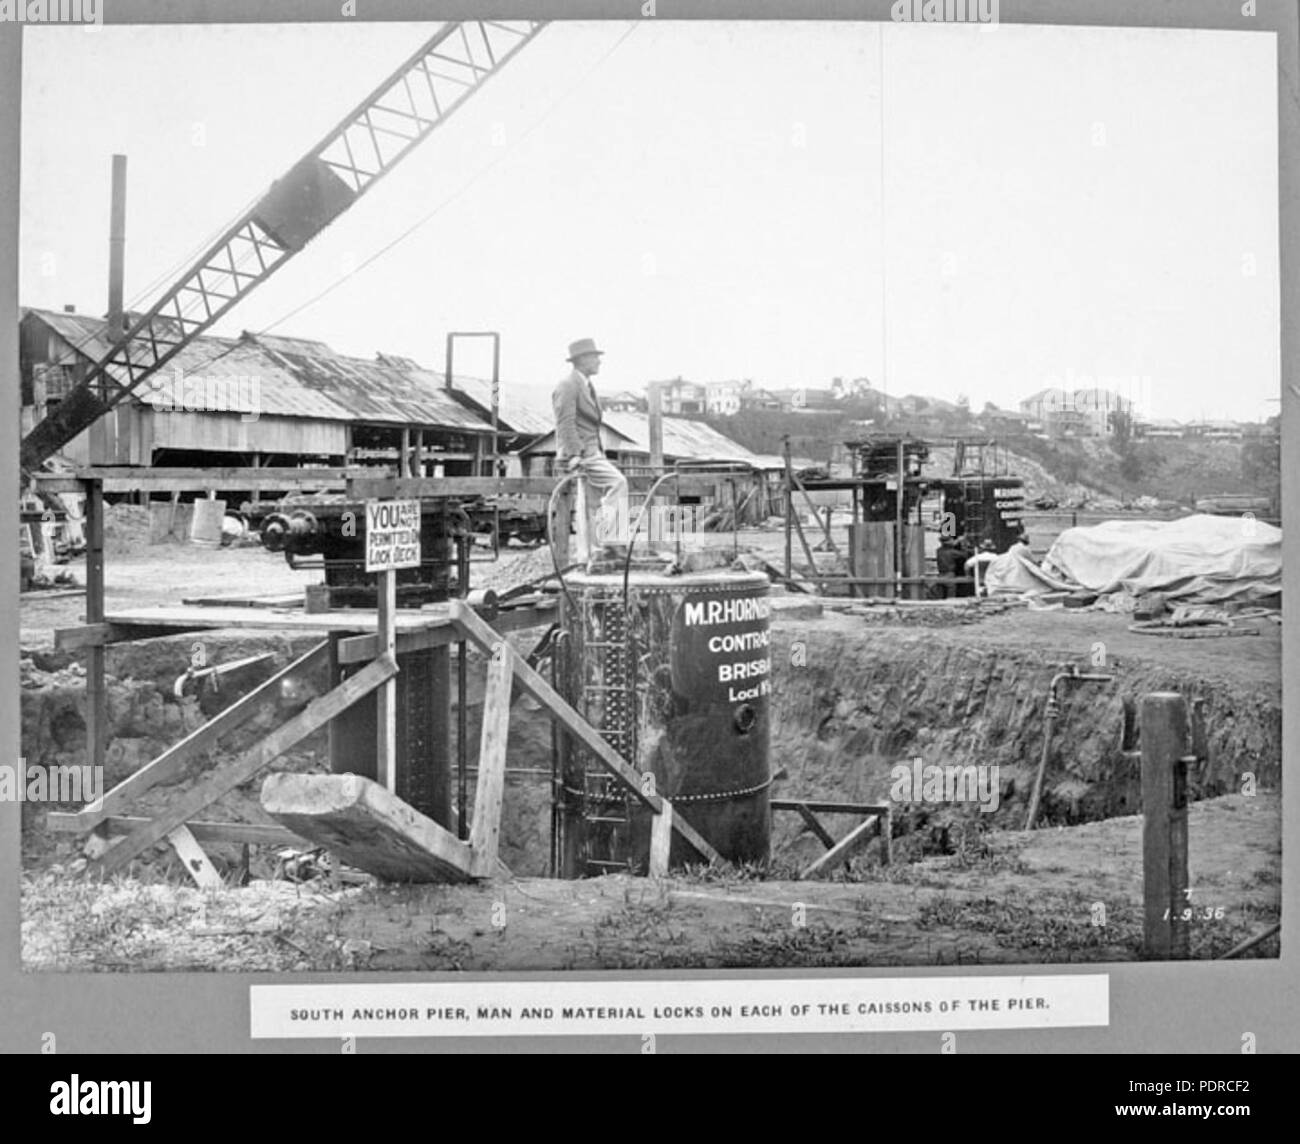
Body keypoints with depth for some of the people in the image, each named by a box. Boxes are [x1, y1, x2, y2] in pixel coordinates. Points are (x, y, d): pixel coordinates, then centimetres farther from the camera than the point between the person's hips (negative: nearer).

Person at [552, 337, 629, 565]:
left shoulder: (587, 387, 21)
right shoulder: (567, 386, -10)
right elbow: (566, 424, -18)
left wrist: (599, 453, 23)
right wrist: (575, 455, -26)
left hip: (591, 453, 10)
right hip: (577, 454, -10)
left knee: (593, 505, 8)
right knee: (617, 482, -23)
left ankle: (586, 555, 12)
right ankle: (610, 540, -23)